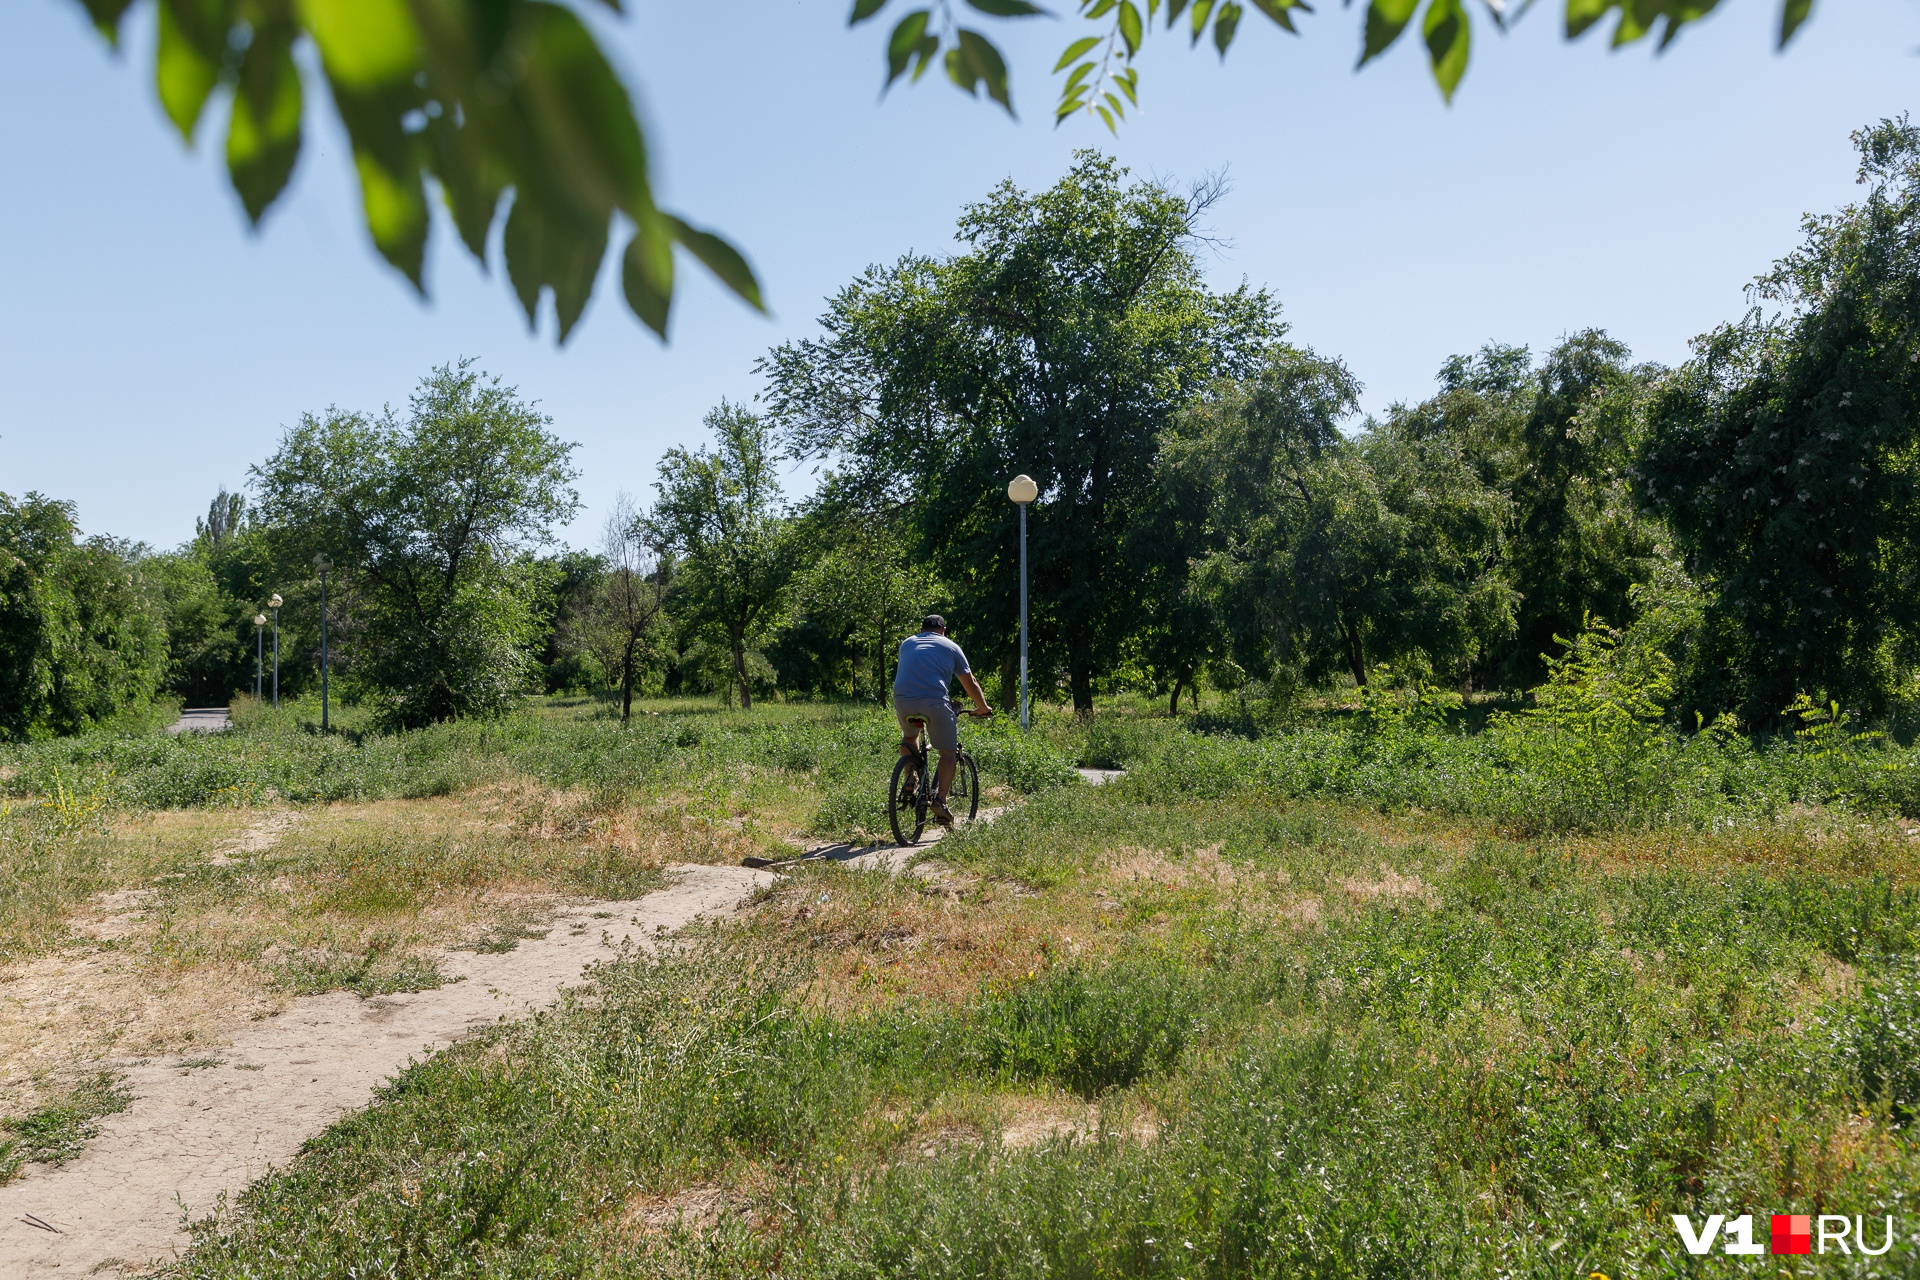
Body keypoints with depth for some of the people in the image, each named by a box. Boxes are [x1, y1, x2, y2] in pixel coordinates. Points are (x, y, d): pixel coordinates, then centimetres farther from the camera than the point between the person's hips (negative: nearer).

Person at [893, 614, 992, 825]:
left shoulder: (907, 643, 28)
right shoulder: (950, 647, 20)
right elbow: (970, 684, 25)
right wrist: (983, 708, 41)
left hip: (902, 699, 3)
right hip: (934, 701, -3)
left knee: (909, 736, 32)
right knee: (948, 751, 10)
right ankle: (940, 799, -4)